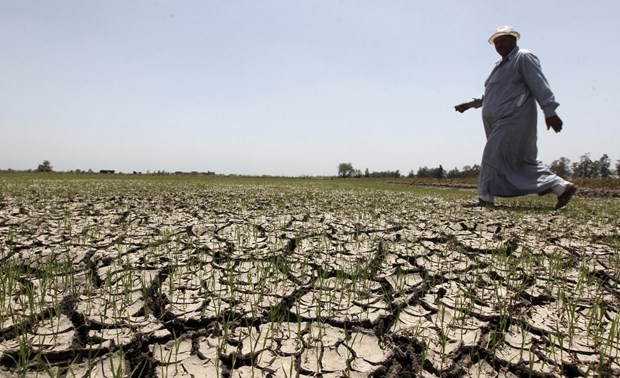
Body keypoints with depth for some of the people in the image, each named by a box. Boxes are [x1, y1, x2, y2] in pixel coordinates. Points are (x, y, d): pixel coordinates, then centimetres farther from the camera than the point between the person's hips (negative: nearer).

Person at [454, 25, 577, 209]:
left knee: (494, 156, -10)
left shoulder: (524, 57, -2)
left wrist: (550, 111, -19)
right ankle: (562, 187, 12)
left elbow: (540, 86, -12)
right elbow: (490, 95, 32)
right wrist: (470, 104, 26)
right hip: (501, 122, 9)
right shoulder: (500, 65, 24)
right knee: (524, 160, 8)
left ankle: (485, 198, -4)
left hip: (514, 120, -9)